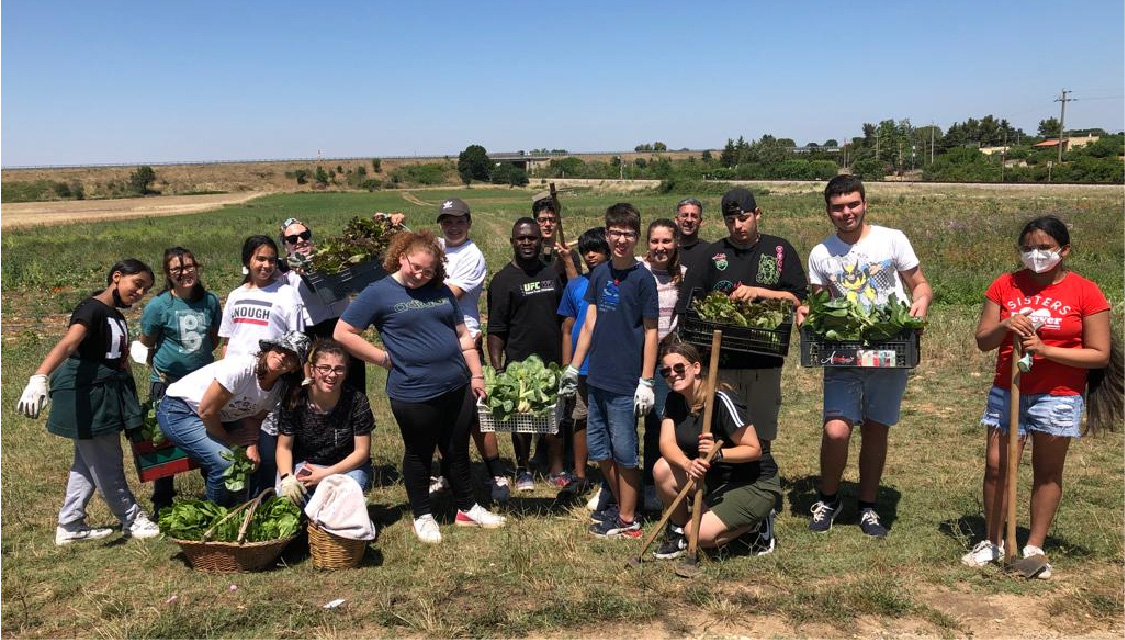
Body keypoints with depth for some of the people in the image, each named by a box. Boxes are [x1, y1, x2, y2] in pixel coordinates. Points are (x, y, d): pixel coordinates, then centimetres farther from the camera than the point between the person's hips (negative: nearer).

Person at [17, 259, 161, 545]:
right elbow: (67, 344, -33)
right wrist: (39, 378, -48)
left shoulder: (117, 317, 12)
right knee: (106, 464, 4)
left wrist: (132, 409, 25)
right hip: (86, 395, -10)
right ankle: (132, 519, 15)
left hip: (106, 396, 10)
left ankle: (70, 526, 26)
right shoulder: (91, 309, -16)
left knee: (88, 462, 16)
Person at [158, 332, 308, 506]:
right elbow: (206, 411, -26)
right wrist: (227, 439, -11)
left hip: (218, 420, 8)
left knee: (255, 457, -1)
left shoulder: (279, 387, -7)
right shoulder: (241, 367, -31)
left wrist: (252, 446, -19)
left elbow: (254, 418, -1)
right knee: (226, 463, -23)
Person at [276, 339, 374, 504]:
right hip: (303, 464, 1)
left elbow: (362, 451, -12)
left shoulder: (356, 401, -16)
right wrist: (287, 478, -24)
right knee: (285, 497, -26)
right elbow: (284, 447, -5)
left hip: (347, 466, -1)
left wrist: (325, 474, -22)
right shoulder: (295, 399, -13)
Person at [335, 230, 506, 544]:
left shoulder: (441, 291, 9)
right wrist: (386, 358, -8)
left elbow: (462, 335, 14)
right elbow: (343, 334, -8)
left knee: (458, 451, 17)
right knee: (419, 454, 12)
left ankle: (467, 508, 33)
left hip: (457, 388, 5)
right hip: (413, 394, -4)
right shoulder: (379, 292, -6)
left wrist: (477, 374, 10)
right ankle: (422, 516, 30)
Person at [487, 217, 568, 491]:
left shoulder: (554, 274, 9)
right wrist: (497, 368, -12)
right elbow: (496, 331, -6)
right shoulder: (503, 280, -3)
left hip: (553, 361, 3)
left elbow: (565, 317, 16)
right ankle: (523, 470, 24)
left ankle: (557, 470, 20)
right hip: (519, 364, -3)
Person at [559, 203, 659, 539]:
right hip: (597, 377, 6)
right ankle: (619, 504, 33)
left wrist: (646, 382, -12)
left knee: (624, 452, 4)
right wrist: (573, 367, 10)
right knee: (598, 448, 15)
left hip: (625, 382, -6)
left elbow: (650, 332, -8)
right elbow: (590, 323, 12)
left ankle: (628, 520, 18)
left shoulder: (642, 278, -9)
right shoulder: (600, 273, 8)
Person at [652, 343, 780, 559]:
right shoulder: (674, 400, -2)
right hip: (715, 478, 7)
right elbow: (666, 443, -13)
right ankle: (678, 531, 4)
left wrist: (718, 454, -38)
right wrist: (688, 464, -34)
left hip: (756, 484, -7)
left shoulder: (721, 401, -24)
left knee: (700, 534, -22)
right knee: (663, 468, -17)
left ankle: (756, 523, 5)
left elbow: (754, 449, -21)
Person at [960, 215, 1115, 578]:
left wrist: (1046, 349, -18)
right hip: (1008, 392, 2)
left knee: (1047, 472, 6)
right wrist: (1004, 326, -17)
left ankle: (1034, 547, 19)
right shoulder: (1005, 285, 3)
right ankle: (992, 543, 15)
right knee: (996, 465, 1)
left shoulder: (1085, 293, -4)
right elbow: (982, 341, 4)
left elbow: (1099, 355, -7)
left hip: (1058, 396, -2)